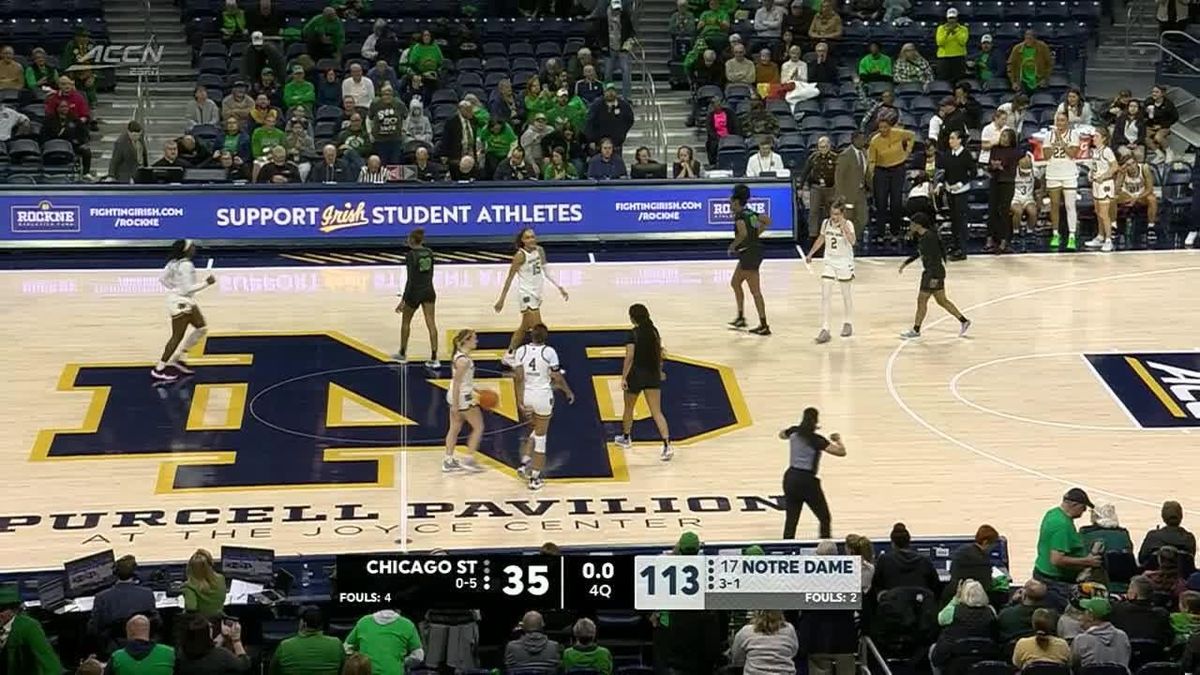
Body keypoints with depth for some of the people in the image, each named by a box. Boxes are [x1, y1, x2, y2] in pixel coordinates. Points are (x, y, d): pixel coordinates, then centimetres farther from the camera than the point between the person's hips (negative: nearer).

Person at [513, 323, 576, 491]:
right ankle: (535, 478, 8)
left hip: (526, 396, 3)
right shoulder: (549, 352, -12)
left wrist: (519, 400, -4)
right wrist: (568, 392, 8)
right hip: (543, 397, -3)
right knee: (540, 437, 6)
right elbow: (557, 378, -8)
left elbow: (518, 377, -8)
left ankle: (525, 463, 10)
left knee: (532, 431, 26)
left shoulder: (521, 351, -4)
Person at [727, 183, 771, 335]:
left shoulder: (739, 216, -16)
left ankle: (764, 326, -1)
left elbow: (743, 233, -31)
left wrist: (733, 246, -17)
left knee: (755, 291, -4)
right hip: (755, 251, 10)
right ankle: (740, 318, 29)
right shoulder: (751, 213, 10)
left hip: (749, 253, -10)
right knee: (735, 283, 23)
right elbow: (768, 221, 13)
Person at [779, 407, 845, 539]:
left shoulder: (794, 432, 3)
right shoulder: (816, 440, -13)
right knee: (825, 518, 9)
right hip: (807, 480, -6)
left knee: (791, 520, 10)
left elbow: (781, 434, 28)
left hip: (790, 478, 6)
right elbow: (841, 452, -18)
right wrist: (838, 439, 4)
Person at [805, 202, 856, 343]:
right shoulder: (826, 223, -4)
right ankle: (824, 329, -8)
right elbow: (821, 239, 15)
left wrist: (843, 226, -41)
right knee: (825, 296, -8)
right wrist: (810, 254, 18)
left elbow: (852, 241, -36)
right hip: (829, 263, 3)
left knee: (847, 295, 13)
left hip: (845, 264, -3)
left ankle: (848, 323, 35)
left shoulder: (848, 224, -18)